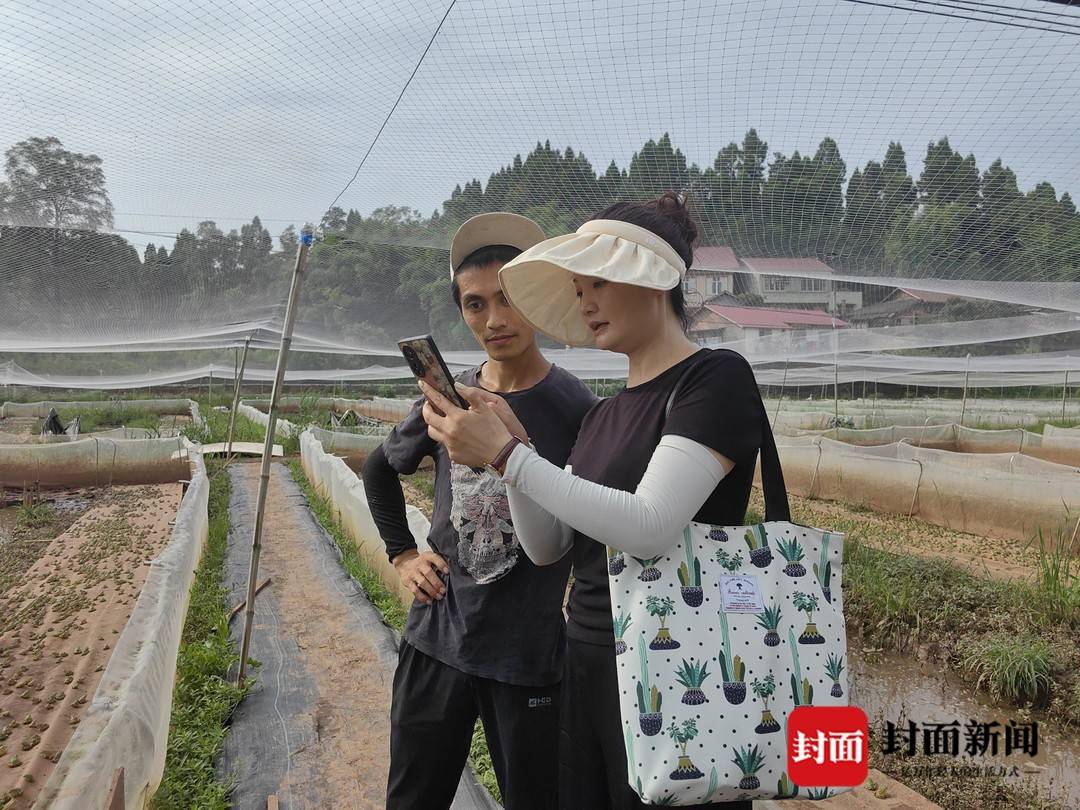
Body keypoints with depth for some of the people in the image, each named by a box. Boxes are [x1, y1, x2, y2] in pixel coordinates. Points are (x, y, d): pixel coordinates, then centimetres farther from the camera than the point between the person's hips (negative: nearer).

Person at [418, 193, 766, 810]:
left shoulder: (716, 378, -12)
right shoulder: (603, 416, 11)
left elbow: (649, 530, -23)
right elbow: (547, 547, 7)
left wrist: (507, 454, -23)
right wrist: (511, 445, -7)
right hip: (586, 666, 7)